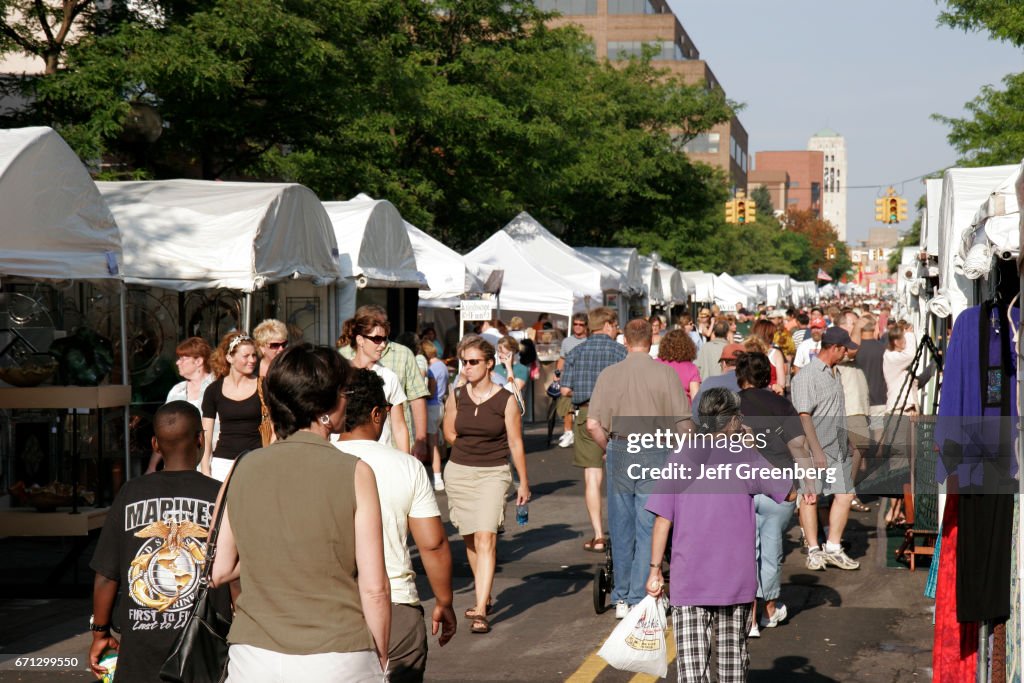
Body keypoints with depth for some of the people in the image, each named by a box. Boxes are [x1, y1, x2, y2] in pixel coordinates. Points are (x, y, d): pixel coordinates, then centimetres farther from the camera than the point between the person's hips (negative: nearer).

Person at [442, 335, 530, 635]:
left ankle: (480, 612, -19)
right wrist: (472, 448, 6)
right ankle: (484, 597, 33)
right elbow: (449, 433, 15)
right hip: (459, 472, 4)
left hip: (493, 474, -4)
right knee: (470, 539, 14)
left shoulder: (506, 400, -7)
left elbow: (515, 443, -2)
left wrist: (523, 483, 1)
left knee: (485, 538, -16)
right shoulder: (456, 396, 2)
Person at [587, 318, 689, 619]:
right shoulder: (666, 373, -4)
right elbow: (683, 422, -6)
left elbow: (593, 424, -5)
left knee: (621, 529, 12)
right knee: (649, 529, 4)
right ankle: (639, 599, 4)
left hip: (620, 451, 2)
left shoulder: (609, 374, 0)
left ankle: (621, 599, 20)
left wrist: (609, 448, 11)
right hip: (656, 452, -2)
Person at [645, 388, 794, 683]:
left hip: (688, 581, -1)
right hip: (737, 581, 1)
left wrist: (655, 570, 3)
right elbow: (790, 494, 5)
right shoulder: (746, 457, -4)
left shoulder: (681, 457, -3)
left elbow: (662, 520, -4)